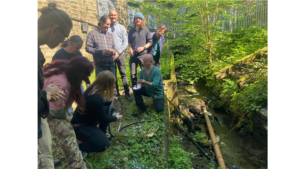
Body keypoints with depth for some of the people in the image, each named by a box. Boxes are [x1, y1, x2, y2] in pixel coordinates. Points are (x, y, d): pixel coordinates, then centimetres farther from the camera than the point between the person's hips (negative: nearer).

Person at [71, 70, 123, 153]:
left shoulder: (92, 88, -8)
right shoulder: (95, 99, -34)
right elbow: (103, 118, -19)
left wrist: (110, 100, 16)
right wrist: (116, 118, -3)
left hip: (87, 118, 9)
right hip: (80, 126, -9)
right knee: (104, 144, -20)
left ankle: (101, 133, 19)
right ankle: (81, 147, 5)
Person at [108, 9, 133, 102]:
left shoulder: (121, 28, 8)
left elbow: (125, 42, 4)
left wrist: (118, 52, -6)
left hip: (120, 54, 0)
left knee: (123, 73, -4)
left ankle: (127, 93, 1)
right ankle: (115, 93, 17)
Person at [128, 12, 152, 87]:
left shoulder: (145, 30, 6)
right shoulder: (131, 30, 13)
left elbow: (150, 42, 5)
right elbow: (129, 42, 19)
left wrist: (143, 47, -9)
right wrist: (130, 49, 1)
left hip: (142, 54, -3)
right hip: (133, 55, 3)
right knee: (133, 73, 4)